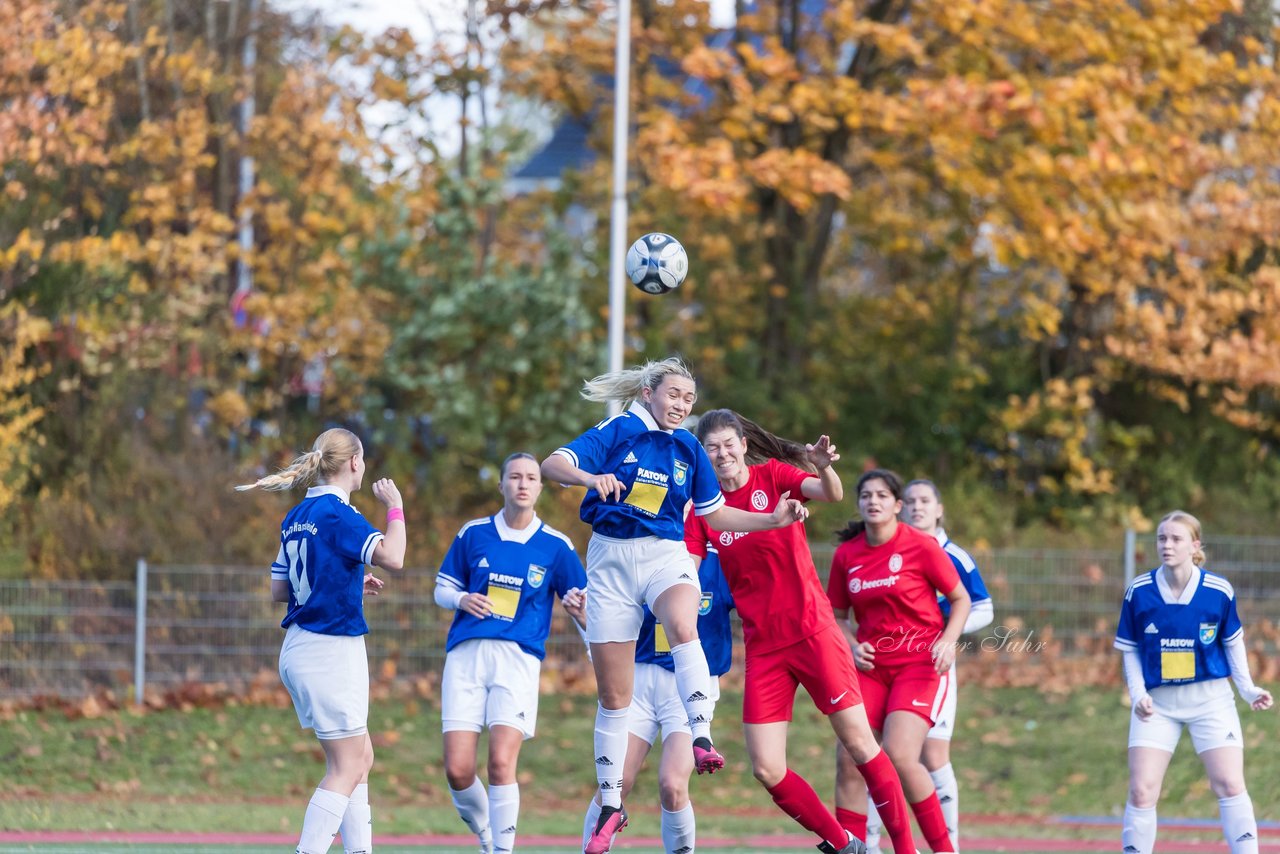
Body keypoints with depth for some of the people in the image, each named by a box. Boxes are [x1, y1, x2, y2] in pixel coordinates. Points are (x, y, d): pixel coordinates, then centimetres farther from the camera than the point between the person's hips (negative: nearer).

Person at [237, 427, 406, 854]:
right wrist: (395, 508, -11)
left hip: (300, 650, 9)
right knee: (345, 767, -5)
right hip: (332, 648, -9)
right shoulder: (338, 513, -15)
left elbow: (279, 590, 16)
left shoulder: (296, 517, 11)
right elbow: (392, 557, -27)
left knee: (360, 758, 15)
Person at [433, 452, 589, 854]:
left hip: (518, 658, -2)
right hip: (466, 654, 2)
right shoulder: (473, 533, 9)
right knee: (457, 770, -6)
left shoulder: (556, 546, 6)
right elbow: (442, 589, 17)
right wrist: (463, 600, -5)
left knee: (501, 763, -18)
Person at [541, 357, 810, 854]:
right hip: (611, 558, -1)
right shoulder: (617, 432, -2)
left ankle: (701, 738, -44)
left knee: (681, 624, -37)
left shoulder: (689, 449, 8)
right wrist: (592, 478, -32)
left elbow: (716, 515, 18)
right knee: (613, 694, 4)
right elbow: (552, 466, -13)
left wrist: (773, 520, 5)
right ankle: (610, 804, 15)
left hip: (665, 555, 1)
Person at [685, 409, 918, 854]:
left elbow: (832, 494, -21)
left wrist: (824, 468, -43)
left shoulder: (774, 475, -3)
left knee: (859, 743, -5)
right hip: (763, 647, 3)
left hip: (812, 632, -3)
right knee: (766, 769, -4)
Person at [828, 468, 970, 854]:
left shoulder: (922, 546, -7)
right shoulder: (846, 555, 3)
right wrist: (853, 646, -5)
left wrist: (948, 641, -14)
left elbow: (961, 599, 2)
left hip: (921, 662, -5)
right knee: (848, 760, -8)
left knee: (898, 754, -21)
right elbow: (837, 615, 14)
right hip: (871, 665, 5)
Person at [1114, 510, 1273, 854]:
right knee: (1141, 791, -5)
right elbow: (1130, 649, 4)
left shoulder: (1218, 591, -8)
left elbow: (1233, 642, 7)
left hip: (1210, 699, -1)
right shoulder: (1138, 592, -7)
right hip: (1158, 702, 1)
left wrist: (1247, 689, -2)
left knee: (1229, 785, -7)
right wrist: (1138, 694, -9)